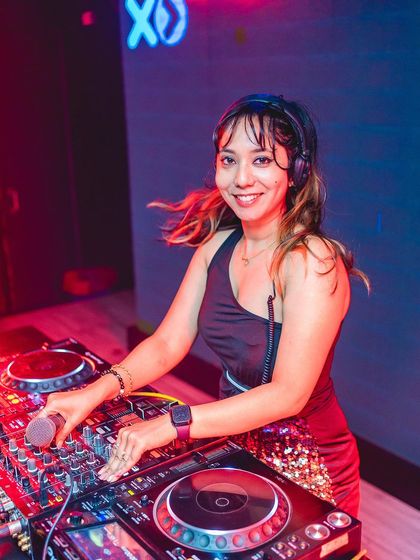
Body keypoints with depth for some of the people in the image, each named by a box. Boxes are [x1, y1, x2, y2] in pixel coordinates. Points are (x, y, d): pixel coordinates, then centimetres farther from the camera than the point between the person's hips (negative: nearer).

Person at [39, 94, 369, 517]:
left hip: (306, 466, -5)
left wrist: (171, 425, -35)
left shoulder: (313, 262, -25)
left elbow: (288, 394, -29)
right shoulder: (217, 245, -4)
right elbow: (166, 344, -5)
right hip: (234, 444, 6)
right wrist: (98, 391, -20)